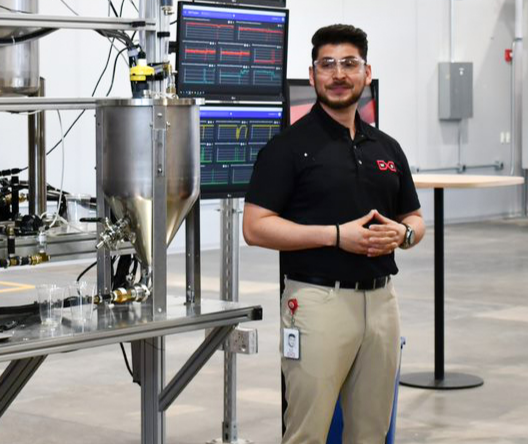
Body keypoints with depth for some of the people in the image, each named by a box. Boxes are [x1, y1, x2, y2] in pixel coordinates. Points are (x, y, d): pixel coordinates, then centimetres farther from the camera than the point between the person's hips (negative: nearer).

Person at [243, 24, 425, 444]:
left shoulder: (387, 147, 12)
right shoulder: (290, 145, -5)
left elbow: (416, 220, 19)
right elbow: (256, 227, -11)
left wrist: (401, 233, -5)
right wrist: (338, 235, -17)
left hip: (381, 299, 6)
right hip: (319, 299, -5)